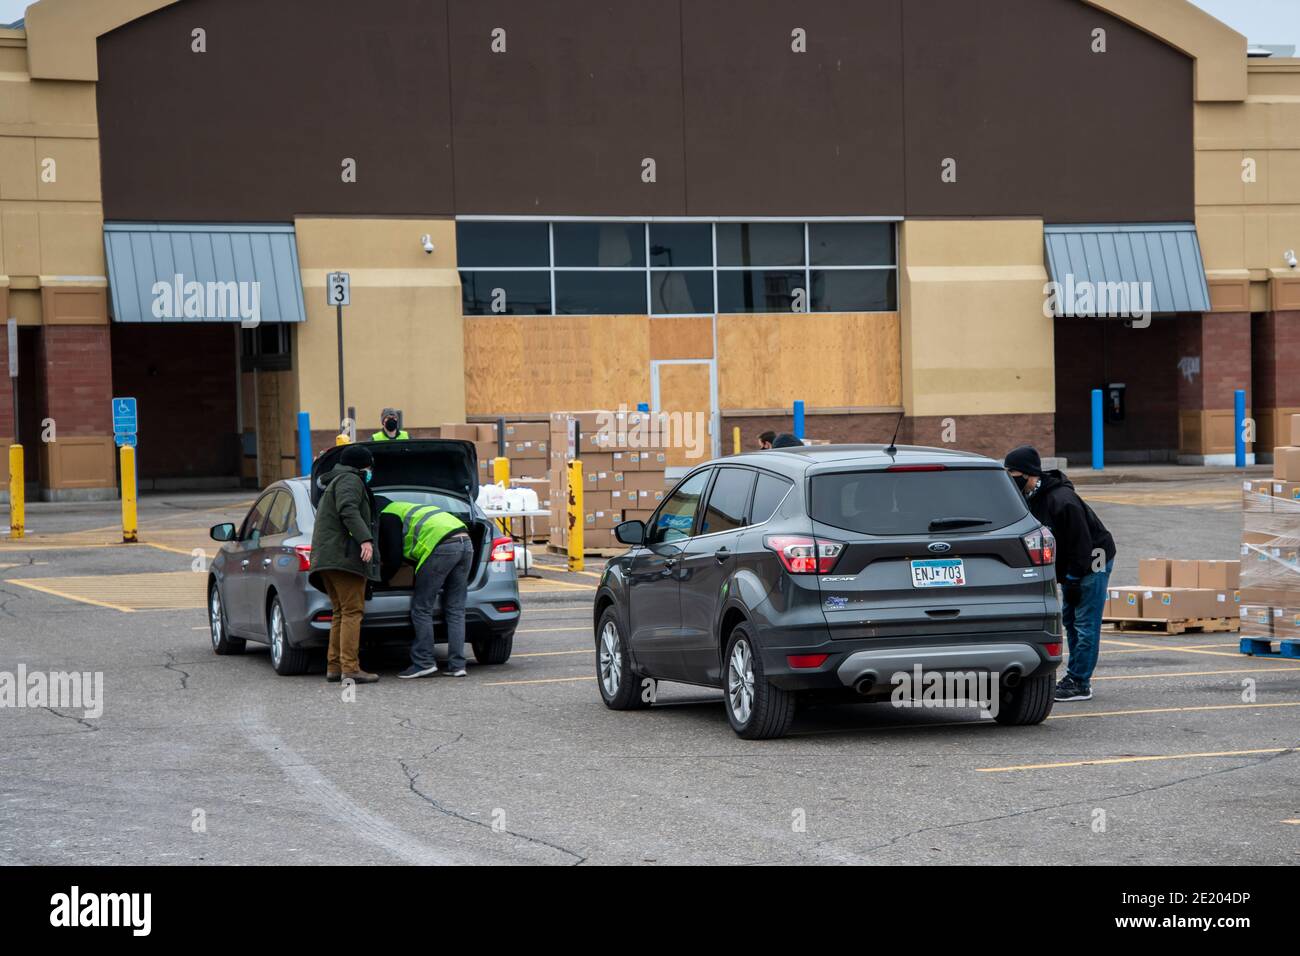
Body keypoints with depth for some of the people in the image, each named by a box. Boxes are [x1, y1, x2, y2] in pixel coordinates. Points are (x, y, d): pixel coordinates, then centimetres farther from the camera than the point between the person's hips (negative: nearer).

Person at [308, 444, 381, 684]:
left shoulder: (334, 484, 32)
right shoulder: (350, 480, -1)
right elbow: (348, 510, -19)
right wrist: (365, 539, -27)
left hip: (326, 557, 10)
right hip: (345, 555, -10)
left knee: (341, 613, 10)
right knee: (352, 611, -13)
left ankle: (334, 666, 5)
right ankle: (350, 668, -19)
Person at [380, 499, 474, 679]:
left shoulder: (387, 515, 9)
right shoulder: (405, 509, 37)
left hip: (443, 545, -9)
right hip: (466, 543, 9)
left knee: (421, 608, 1)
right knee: (455, 610, 10)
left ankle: (424, 663, 1)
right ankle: (457, 665, 7)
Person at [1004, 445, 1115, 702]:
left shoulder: (1062, 500, -29)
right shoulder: (1029, 498, 0)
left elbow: (1081, 544, -27)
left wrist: (1073, 580, -23)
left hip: (1092, 562, -10)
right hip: (1070, 567, 10)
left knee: (1085, 623, -8)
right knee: (1070, 619, 14)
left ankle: (1079, 684, -8)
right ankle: (1076, 676, 21)